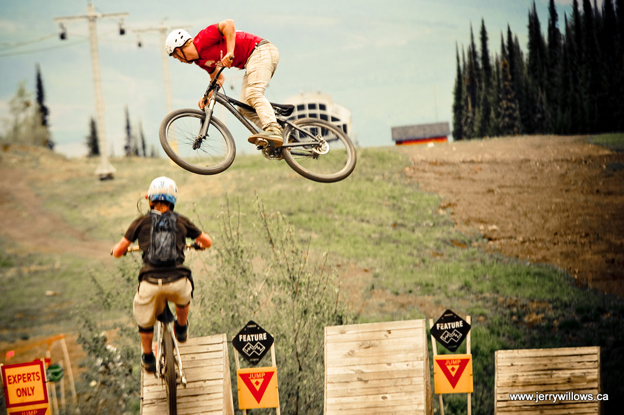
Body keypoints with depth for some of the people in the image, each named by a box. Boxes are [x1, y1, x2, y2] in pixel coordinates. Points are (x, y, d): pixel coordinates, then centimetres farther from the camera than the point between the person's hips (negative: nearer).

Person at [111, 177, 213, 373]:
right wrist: (200, 244, 51)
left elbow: (118, 251, 13)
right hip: (177, 282, 1)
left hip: (151, 284, 0)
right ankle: (181, 329, 51)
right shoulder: (181, 221, 13)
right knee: (184, 295, 38)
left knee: (144, 320, 28)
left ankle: (148, 359, 38)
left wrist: (118, 249, 39)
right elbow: (208, 242, 26)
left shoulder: (141, 222, 10)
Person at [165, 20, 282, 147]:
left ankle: (273, 130, -45)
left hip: (261, 51, -10)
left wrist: (230, 52, -27)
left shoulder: (202, 40, -15)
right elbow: (218, 78, 24)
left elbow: (228, 23, -25)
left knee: (253, 94, -28)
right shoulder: (200, 60, 13)